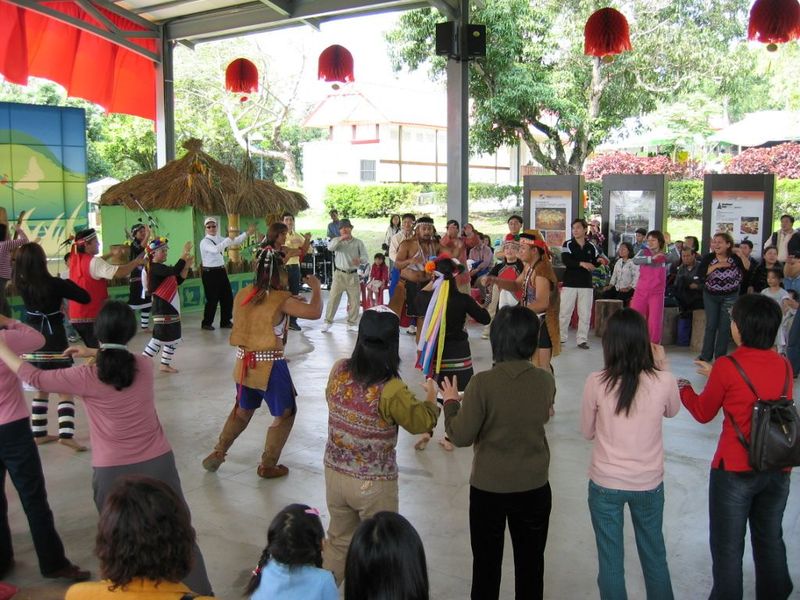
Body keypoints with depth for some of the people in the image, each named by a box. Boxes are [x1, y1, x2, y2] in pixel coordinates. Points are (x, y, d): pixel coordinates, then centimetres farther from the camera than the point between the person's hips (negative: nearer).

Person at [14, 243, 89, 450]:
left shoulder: (21, 284, -3)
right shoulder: (55, 284, -17)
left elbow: (19, 266, 20)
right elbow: (85, 298, -10)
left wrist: (24, 251, 16)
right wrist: (68, 284, 2)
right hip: (54, 341, -5)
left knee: (41, 389, 19)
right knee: (65, 390, 0)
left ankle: (39, 433, 23)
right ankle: (66, 434, -12)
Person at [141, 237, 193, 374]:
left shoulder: (161, 268, 14)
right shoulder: (155, 267, -17)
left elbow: (178, 281, 14)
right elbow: (174, 270, -32)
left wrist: (187, 266, 2)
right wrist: (185, 253, -27)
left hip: (170, 307, 10)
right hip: (162, 308, -10)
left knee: (173, 338, 15)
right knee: (159, 337, -9)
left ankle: (165, 365, 25)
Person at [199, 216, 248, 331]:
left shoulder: (219, 238, 11)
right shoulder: (204, 242, -12)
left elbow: (235, 242, 10)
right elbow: (215, 249, -31)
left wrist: (247, 233, 2)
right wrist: (228, 239, -31)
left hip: (221, 271, 7)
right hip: (210, 273, -7)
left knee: (228, 297, 9)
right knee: (212, 299, -3)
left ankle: (225, 322, 23)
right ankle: (206, 323, 14)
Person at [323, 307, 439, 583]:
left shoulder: (338, 370, -10)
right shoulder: (391, 390, -26)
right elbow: (421, 422, -9)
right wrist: (431, 397, 9)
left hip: (335, 473, 5)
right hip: (374, 484, -5)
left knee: (339, 541, 26)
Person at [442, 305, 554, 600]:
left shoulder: (483, 382, -22)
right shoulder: (546, 380, -10)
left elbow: (461, 436, -16)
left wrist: (451, 402, 0)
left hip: (489, 487, -2)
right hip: (534, 486, 3)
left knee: (487, 562, 17)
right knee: (531, 560, 20)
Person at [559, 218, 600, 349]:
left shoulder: (591, 246, 6)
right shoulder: (568, 244, -4)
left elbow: (595, 262, 14)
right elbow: (566, 260, -19)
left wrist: (599, 260, -10)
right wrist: (581, 263, -32)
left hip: (586, 284, 2)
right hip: (570, 283, -2)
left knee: (585, 313, 5)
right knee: (564, 312, 4)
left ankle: (582, 339, 12)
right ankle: (560, 338, 14)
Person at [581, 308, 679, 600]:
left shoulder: (596, 382, -17)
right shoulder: (664, 381, -15)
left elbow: (587, 432, -2)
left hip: (605, 483, -1)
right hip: (649, 483, 1)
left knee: (610, 562, 15)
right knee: (654, 556, 24)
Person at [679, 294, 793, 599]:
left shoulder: (727, 367, -18)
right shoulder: (784, 365, -2)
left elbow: (703, 413, -4)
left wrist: (683, 387, 14)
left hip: (735, 470, -5)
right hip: (778, 470, 5)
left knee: (728, 546, 10)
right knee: (770, 540, 22)